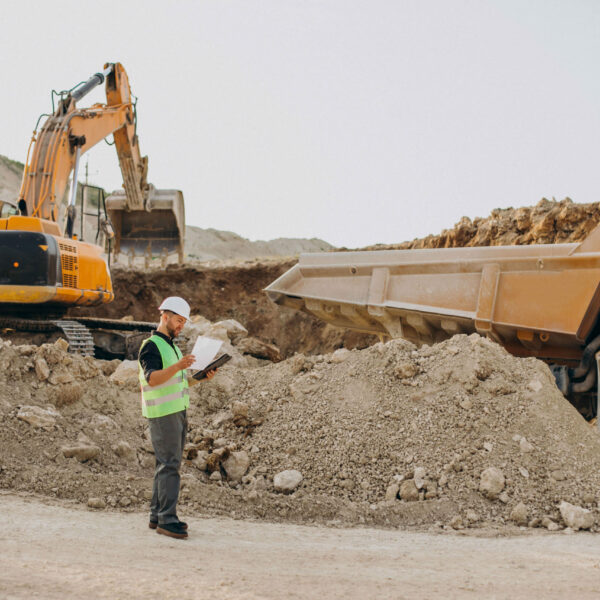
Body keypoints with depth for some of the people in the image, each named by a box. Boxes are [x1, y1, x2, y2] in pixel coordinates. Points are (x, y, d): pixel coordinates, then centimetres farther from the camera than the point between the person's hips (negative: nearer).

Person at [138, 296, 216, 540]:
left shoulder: (171, 346, 20)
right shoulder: (151, 346, -10)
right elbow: (152, 378, -26)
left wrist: (202, 377, 7)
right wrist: (178, 366, -39)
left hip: (178, 412, 9)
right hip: (162, 414, -9)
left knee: (167, 464, 10)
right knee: (169, 465, -13)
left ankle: (157, 515, 14)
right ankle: (167, 519, -13)